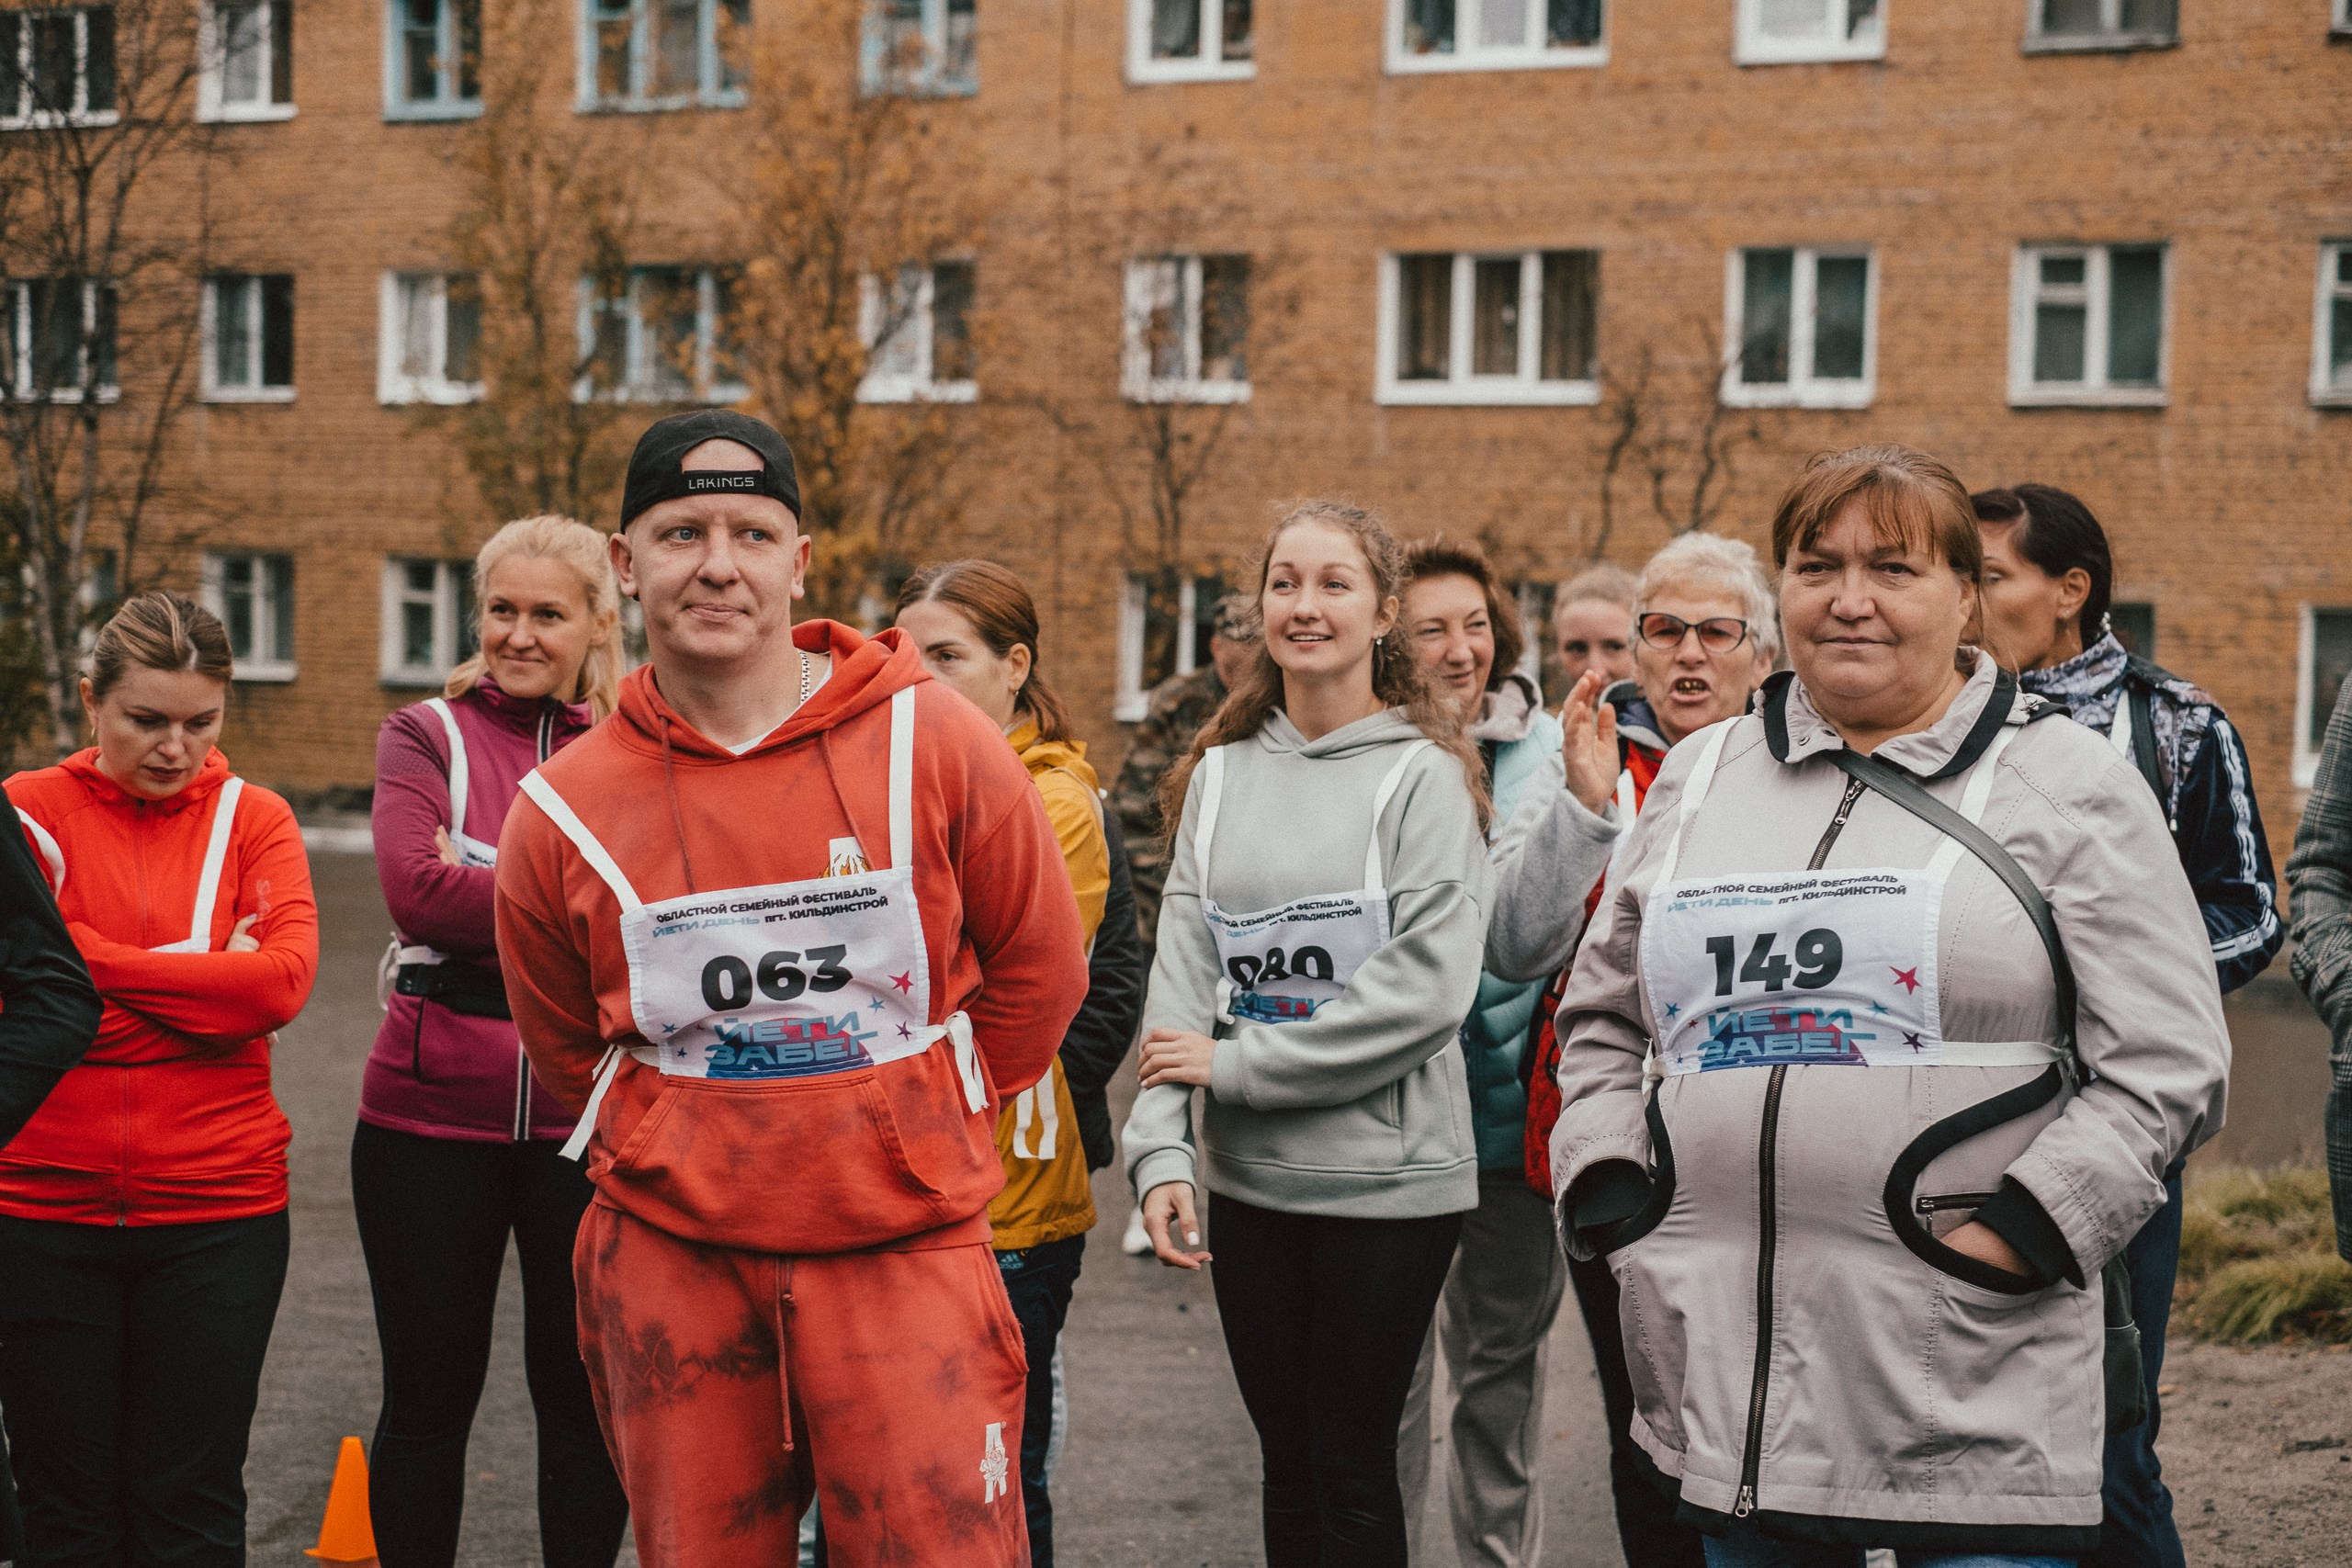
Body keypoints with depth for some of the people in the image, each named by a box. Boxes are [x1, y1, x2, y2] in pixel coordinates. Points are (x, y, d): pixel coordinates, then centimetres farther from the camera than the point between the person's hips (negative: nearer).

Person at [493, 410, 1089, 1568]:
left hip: (906, 1256, -2)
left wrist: (916, 1124, 7)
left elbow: (1038, 972, 5)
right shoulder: (563, 811, -1)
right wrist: (686, 1155, 10)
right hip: (672, 1267, 2)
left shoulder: (930, 744, -6)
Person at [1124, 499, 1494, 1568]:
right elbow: (1182, 971, 4)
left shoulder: (1423, 774, -6)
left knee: (1352, 1467, 2)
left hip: (1387, 1171, -4)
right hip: (1247, 1174, 4)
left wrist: (1236, 1066, -13)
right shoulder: (1220, 775, 8)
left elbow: (1428, 984, -16)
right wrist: (1161, 1147, -8)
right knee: (1286, 1460, 13)